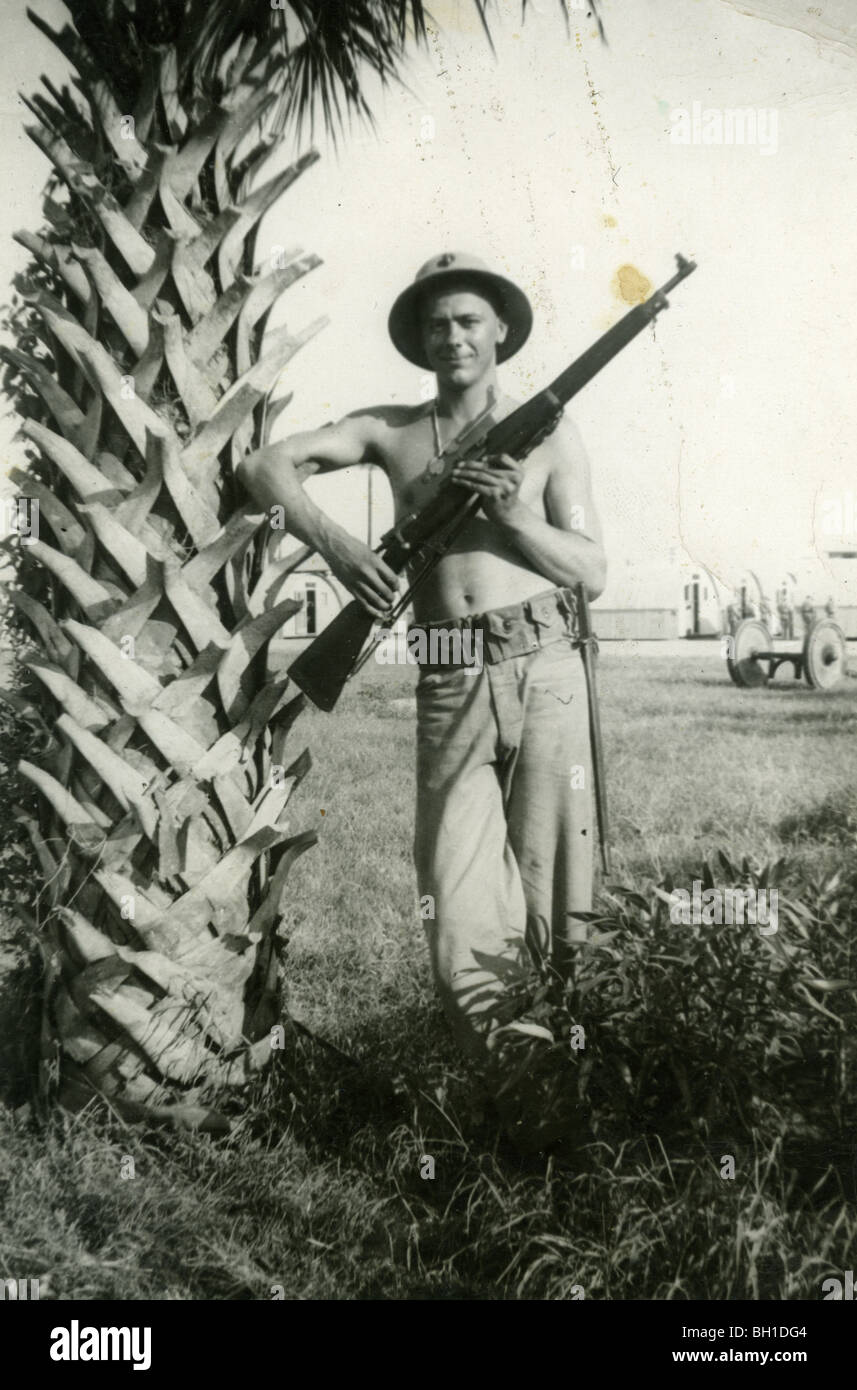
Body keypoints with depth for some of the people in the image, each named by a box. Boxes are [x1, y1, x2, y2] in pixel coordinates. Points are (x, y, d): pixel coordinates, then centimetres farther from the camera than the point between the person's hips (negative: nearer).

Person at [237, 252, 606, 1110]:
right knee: (458, 908, -1)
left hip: (542, 669, -1)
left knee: (551, 887, 0)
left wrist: (513, 514, -11)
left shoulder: (548, 436, 9)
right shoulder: (391, 432, 12)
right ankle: (490, 1074, 12)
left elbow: (592, 573, 5)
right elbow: (265, 466, 5)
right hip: (448, 685, 1)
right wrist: (334, 543, -10)